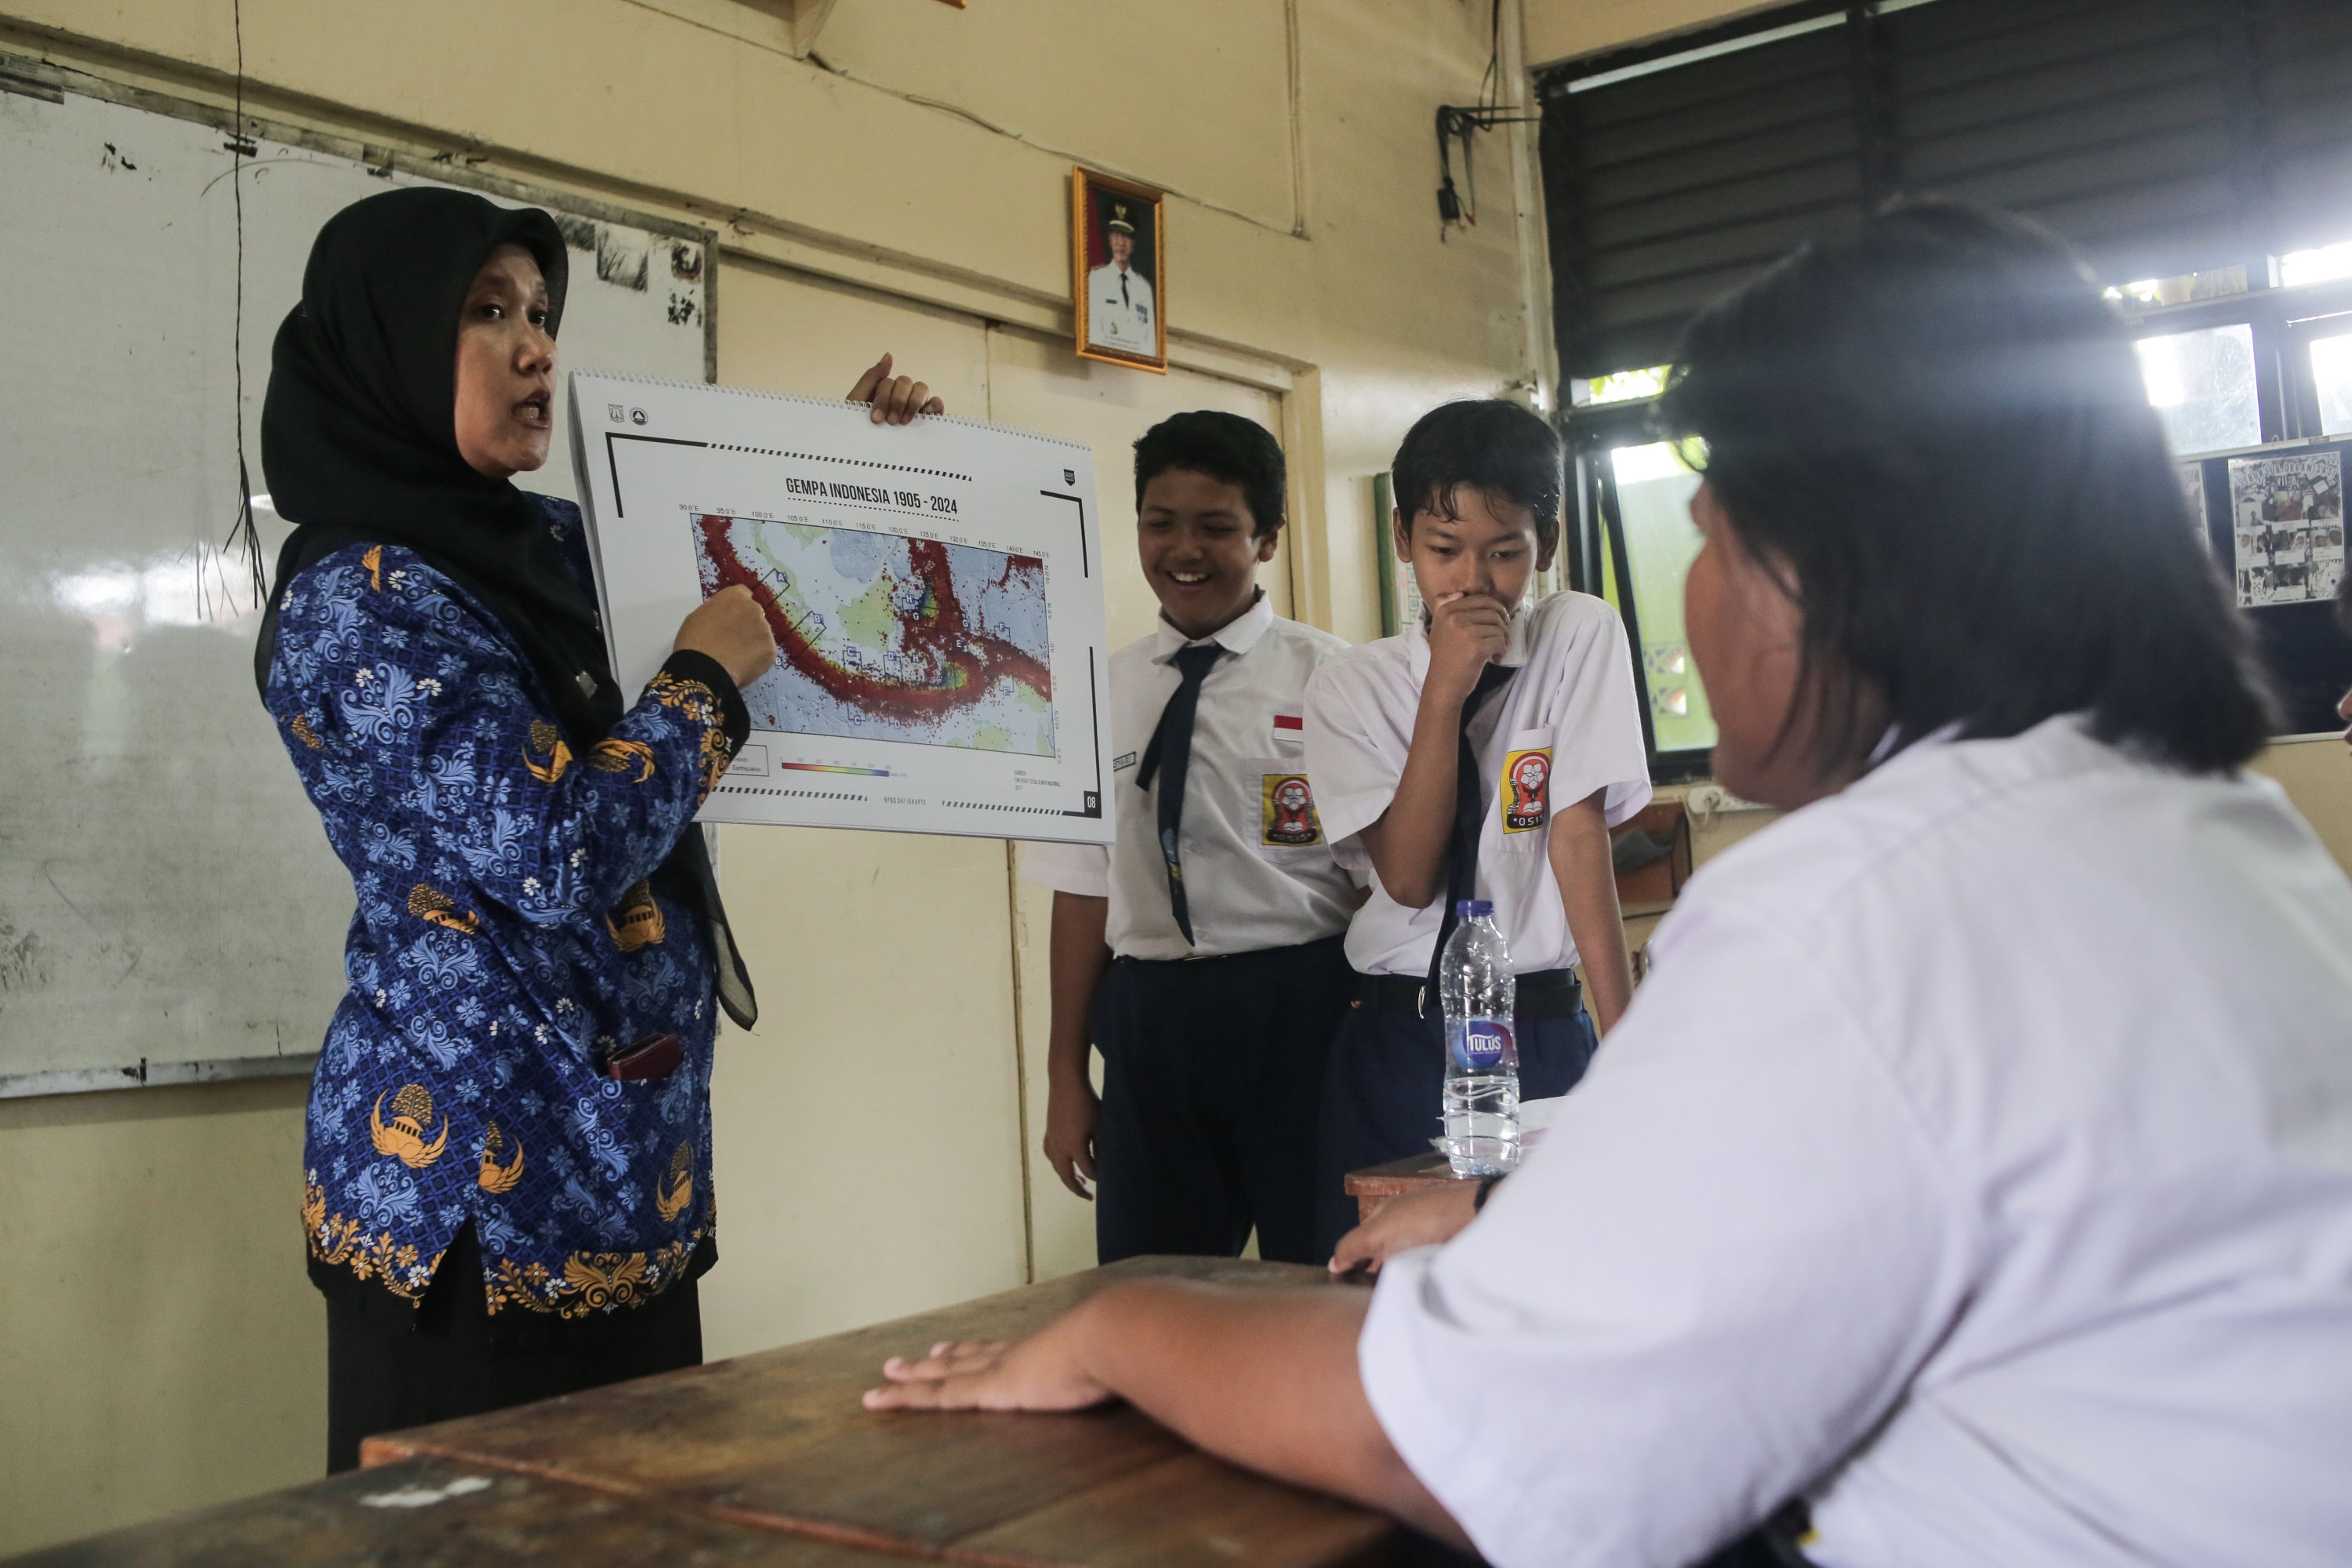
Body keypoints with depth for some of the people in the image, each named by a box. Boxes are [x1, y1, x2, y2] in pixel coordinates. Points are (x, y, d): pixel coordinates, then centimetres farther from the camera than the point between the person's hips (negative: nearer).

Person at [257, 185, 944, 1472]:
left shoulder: (551, 546, 10)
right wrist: (707, 674, -11)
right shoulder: (356, 601, -15)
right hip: (479, 1172, -8)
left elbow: (739, 564, 30)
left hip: (628, 1156, 8)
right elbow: (564, 853, -23)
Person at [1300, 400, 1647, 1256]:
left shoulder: (1580, 635, -1)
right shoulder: (1350, 686, 1)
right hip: (1394, 1041, 1)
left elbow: (1580, 829, -8)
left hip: (1543, 1033, -1)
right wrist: (1446, 690, -15)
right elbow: (1408, 878, -10)